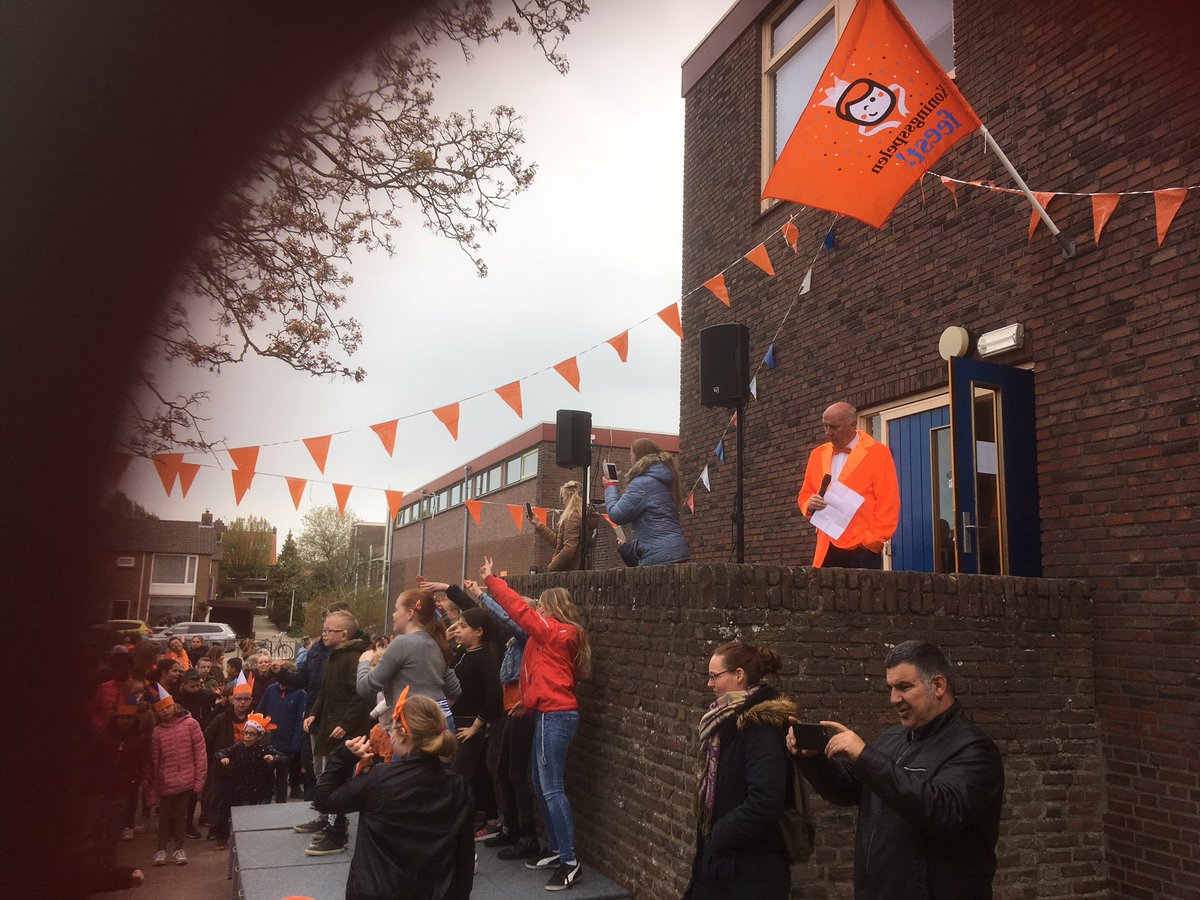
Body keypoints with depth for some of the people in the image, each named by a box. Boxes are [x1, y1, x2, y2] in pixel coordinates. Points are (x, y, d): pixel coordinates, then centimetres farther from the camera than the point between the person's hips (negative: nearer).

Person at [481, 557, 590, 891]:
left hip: (554, 716, -10)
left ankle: (570, 861, -6)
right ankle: (555, 850, 23)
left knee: (552, 789, -9)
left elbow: (519, 609, -12)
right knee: (542, 786, 15)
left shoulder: (552, 631, -11)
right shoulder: (561, 636, 15)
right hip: (552, 714, 10)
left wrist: (491, 580, -4)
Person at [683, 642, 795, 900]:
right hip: (720, 860, 8)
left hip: (752, 868, -8)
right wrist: (710, 837, 5)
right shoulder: (729, 720, 8)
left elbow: (764, 803, -26)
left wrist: (719, 837, -15)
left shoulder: (763, 725, -20)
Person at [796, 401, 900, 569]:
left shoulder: (878, 453, 0)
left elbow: (887, 503, -3)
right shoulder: (818, 454, 15)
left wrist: (873, 541, -10)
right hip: (826, 548, 4)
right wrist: (810, 504, -1)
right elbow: (804, 494, 22)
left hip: (862, 550, -4)